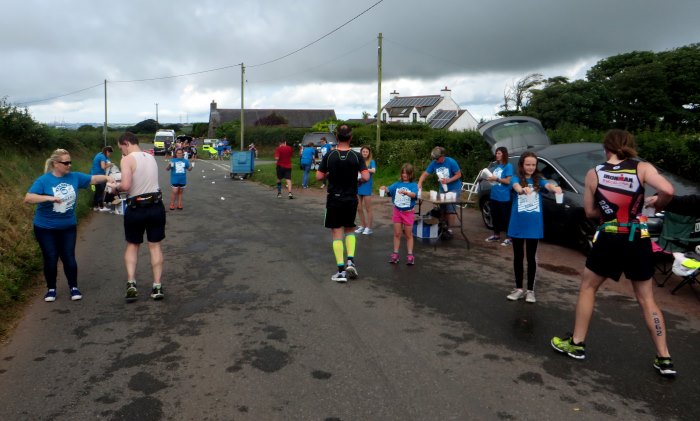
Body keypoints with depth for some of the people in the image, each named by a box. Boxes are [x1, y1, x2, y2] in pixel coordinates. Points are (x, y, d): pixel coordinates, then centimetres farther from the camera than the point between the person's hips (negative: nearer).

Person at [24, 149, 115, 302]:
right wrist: (49, 197, -37)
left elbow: (93, 178, -1)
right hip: (45, 228, -2)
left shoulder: (74, 177, -3)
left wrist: (107, 177, -22)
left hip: (68, 227, 3)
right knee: (50, 259, 6)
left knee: (69, 258, 5)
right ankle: (51, 289, 25)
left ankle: (73, 287, 21)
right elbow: (28, 198, -22)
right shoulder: (43, 180, -15)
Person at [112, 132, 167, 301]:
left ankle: (131, 283, 5)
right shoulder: (151, 157, 8)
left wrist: (116, 186, -2)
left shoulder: (128, 160, -12)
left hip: (136, 209, -4)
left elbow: (126, 185, -23)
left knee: (132, 245, 15)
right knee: (155, 246, 11)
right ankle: (157, 286, 11)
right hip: (156, 206, 4)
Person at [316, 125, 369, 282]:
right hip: (351, 199, 1)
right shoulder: (356, 156, -7)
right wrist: (357, 177, 8)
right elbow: (366, 177, -13)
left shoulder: (329, 155, -7)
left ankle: (341, 270, 1)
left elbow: (319, 176, -5)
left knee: (337, 233, 5)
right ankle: (350, 261, 4)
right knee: (350, 230, 21)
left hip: (334, 199, -1)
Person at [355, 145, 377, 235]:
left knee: (368, 209, 3)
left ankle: (369, 228, 11)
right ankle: (362, 226, 26)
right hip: (358, 187, 4)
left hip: (367, 187, -4)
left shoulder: (371, 161, -5)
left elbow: (373, 170, -23)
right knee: (359, 208, 12)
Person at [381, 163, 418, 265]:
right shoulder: (397, 184, 3)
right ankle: (395, 254, 13)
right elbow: (389, 190, -9)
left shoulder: (413, 185, -6)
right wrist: (385, 188, -31)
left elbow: (414, 194, -24)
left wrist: (406, 192, -43)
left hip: (408, 212, -2)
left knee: (409, 235, 6)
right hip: (397, 211, 3)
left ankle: (410, 255, 11)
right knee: (397, 234, 7)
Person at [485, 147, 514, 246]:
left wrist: (496, 179, -15)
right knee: (495, 216, 14)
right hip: (494, 196, 8)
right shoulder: (497, 166, 14)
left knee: (505, 217, -2)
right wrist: (489, 177, 2)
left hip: (504, 197, -7)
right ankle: (496, 235, 27)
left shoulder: (508, 166, -8)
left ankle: (509, 238, 5)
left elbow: (508, 181, -13)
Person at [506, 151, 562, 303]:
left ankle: (530, 290, 18)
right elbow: (516, 186, -25)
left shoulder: (539, 179, 2)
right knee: (518, 257, 10)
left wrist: (554, 187, -43)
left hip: (534, 225, 1)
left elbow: (547, 184, -19)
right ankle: (518, 288, 21)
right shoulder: (516, 178, -3)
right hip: (518, 225, -1)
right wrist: (522, 189, -50)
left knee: (531, 257, 8)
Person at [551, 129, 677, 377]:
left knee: (587, 288, 18)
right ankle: (664, 359, 17)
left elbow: (590, 211, 5)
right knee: (646, 299, 15)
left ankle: (576, 344, 22)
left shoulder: (594, 174, -1)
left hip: (609, 240, -1)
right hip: (638, 241, 1)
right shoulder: (642, 168, -2)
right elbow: (668, 190, -17)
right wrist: (657, 205, 3)